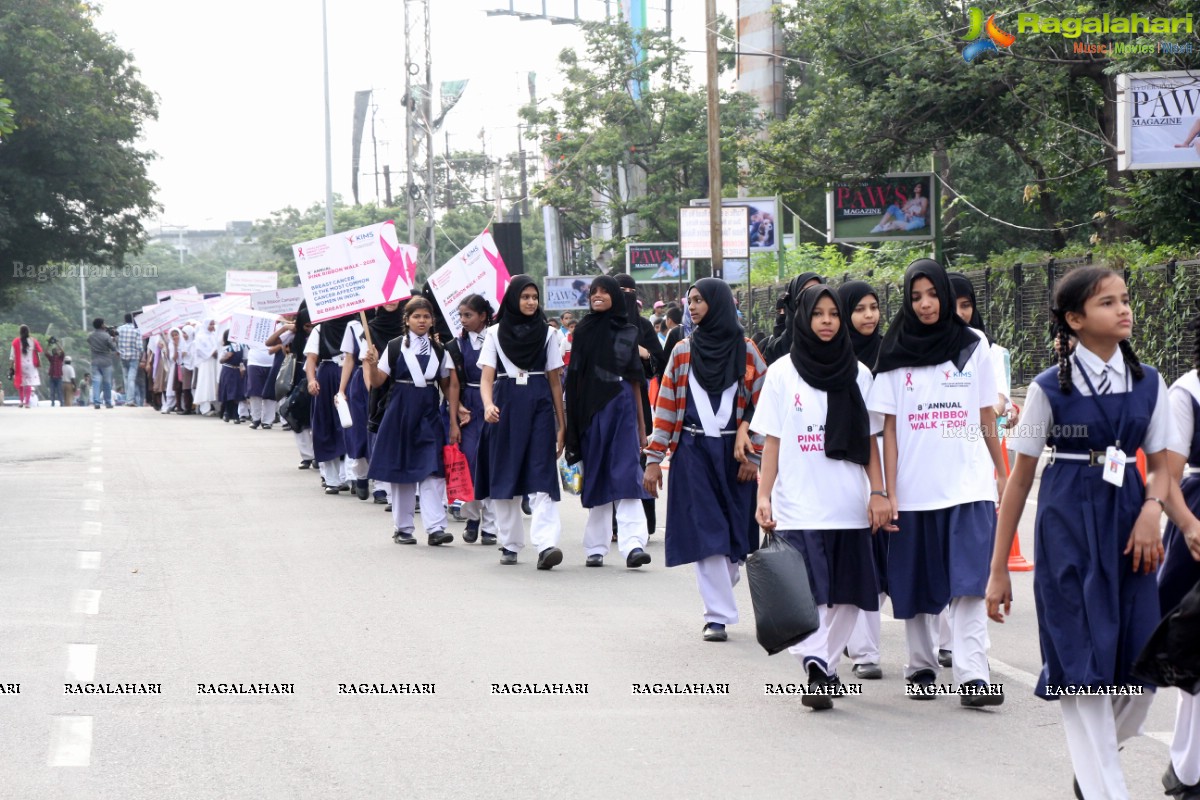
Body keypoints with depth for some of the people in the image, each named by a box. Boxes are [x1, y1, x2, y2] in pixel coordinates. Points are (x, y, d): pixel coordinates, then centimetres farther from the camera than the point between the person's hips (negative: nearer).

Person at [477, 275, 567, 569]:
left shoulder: (547, 333, 11)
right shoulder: (495, 333, 8)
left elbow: (555, 380, 11)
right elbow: (486, 377, 0)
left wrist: (562, 423, 8)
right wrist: (488, 405, -20)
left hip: (539, 406, 0)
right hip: (506, 405, 0)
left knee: (542, 476, -12)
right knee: (505, 476, 3)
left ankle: (546, 544, -24)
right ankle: (510, 543, 14)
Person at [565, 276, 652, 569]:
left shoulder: (629, 333, 9)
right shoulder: (584, 331, 8)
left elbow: (635, 381, 12)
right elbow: (574, 378, 5)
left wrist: (642, 426, 10)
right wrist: (572, 422, -3)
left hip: (623, 410, 0)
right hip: (591, 411, 0)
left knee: (626, 476, -11)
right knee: (596, 476, 3)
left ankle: (633, 544, -21)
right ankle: (596, 547, 8)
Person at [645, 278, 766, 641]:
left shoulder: (745, 349, 2)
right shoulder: (683, 351, 7)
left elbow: (762, 403, 1)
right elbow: (666, 406, 7)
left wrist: (752, 454, -6)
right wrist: (654, 458, 3)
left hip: (734, 451, 0)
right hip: (693, 451, 0)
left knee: (736, 530, 4)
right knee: (706, 532, -6)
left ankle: (719, 593, 26)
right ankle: (718, 615, -4)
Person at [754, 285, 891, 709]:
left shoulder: (857, 374, 10)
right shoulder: (783, 372, 4)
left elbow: (869, 440, 12)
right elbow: (772, 440, 4)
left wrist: (878, 492, 3)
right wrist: (764, 496, -4)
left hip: (849, 505, 3)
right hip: (799, 506, -3)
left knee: (848, 595, 3)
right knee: (806, 594, -15)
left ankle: (825, 666, 15)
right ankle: (815, 666, -22)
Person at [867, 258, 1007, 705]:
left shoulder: (972, 348, 6)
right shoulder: (894, 356, 4)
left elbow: (987, 418, 12)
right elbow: (889, 428, 2)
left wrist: (1001, 473, 11)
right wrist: (888, 493, -4)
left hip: (968, 485, -1)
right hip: (914, 489, 1)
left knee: (969, 581, -11)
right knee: (917, 585, 6)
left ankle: (972, 676, -15)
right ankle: (922, 668, 20)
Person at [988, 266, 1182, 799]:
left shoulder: (1147, 384, 6)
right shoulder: (1051, 388, -4)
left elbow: (1158, 466, 13)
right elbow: (1019, 480, 1)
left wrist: (1152, 510, -11)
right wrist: (998, 570, 1)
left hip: (1128, 524, 4)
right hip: (1069, 526, -4)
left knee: (1139, 665, 2)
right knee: (1081, 661, -4)